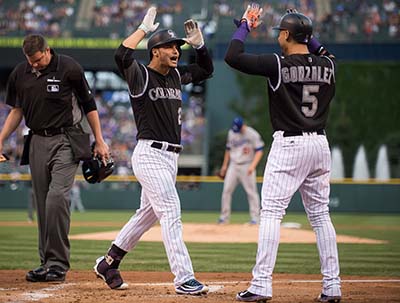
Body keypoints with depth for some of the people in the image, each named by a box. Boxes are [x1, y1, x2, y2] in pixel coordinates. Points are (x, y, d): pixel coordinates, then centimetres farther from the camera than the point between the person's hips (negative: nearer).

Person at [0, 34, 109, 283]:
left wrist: (100, 141, 1)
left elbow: (89, 105, 1)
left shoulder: (69, 68, -8)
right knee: (43, 204, 4)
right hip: (37, 142, 5)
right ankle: (48, 263, 11)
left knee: (57, 197, -18)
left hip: (66, 140, -5)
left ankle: (58, 264, -16)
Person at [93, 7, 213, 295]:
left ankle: (108, 262, 30)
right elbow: (122, 55, -27)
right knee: (171, 212, -14)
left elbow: (206, 69, 27)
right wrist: (144, 28, -18)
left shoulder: (176, 75, 14)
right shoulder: (141, 76, -8)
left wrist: (198, 43, 10)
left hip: (171, 157, 9)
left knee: (148, 214, 16)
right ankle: (184, 279, -17)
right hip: (150, 155, -9)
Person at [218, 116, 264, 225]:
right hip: (233, 165, 5)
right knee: (226, 190, 0)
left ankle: (255, 217, -2)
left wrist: (253, 166, -23)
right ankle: (224, 216, 8)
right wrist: (224, 165, 17)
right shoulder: (231, 133, 7)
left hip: (247, 166, -5)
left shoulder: (253, 134, -10)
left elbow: (259, 151, -11)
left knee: (251, 191, -6)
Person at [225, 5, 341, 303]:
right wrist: (306, 33, 21)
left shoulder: (279, 64, -12)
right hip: (320, 144, 6)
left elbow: (233, 56, -11)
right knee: (320, 214, 11)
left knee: (271, 212, -5)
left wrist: (246, 25, 3)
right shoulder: (327, 65, 4)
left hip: (289, 145, -6)